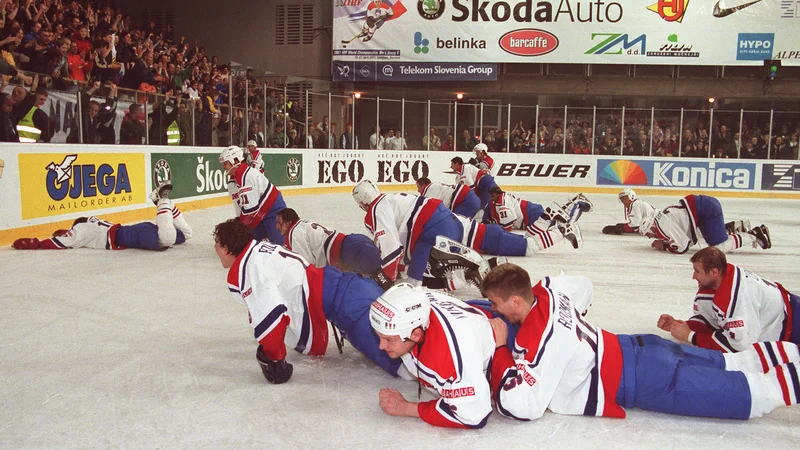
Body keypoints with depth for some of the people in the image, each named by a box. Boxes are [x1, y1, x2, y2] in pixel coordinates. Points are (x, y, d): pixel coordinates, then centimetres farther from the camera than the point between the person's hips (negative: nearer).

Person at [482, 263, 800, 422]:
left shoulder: (538, 340, -28)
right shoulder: (544, 290, -2)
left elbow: (520, 406, -31)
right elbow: (583, 287, 19)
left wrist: (500, 349, -24)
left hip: (636, 381, -9)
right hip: (629, 349, 9)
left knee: (737, 394, 1)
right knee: (728, 365, 25)